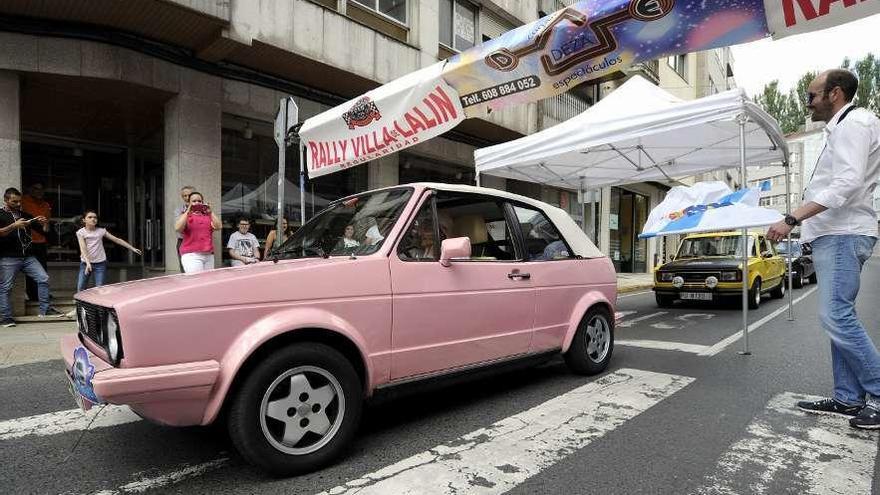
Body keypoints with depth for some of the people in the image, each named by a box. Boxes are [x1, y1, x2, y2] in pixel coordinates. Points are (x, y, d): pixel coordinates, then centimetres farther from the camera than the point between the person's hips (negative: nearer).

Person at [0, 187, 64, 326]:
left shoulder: (25, 215, 17)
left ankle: (44, 309, 5)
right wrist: (14, 225, -23)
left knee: (43, 278, -3)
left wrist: (43, 223, -4)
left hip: (27, 256, 4)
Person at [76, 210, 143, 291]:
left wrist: (132, 248, 3)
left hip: (100, 264, 0)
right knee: (80, 289, 3)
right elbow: (83, 248, -13)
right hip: (85, 263, 0)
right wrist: (88, 263, -27)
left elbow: (117, 240, 5)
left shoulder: (101, 231, 2)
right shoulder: (81, 232, -2)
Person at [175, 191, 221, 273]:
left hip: (209, 255, 4)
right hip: (191, 255, -4)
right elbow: (178, 228, -12)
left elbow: (218, 227, -1)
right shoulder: (185, 216, 7)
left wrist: (210, 212, -6)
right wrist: (188, 211, -13)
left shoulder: (208, 216, 15)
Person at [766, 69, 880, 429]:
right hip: (833, 235, 10)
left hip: (843, 235, -10)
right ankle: (849, 399, 13)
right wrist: (800, 222, 20)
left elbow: (847, 182, -21)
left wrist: (791, 219, -26)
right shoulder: (840, 128, 24)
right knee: (838, 317, 8)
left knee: (836, 316, -13)